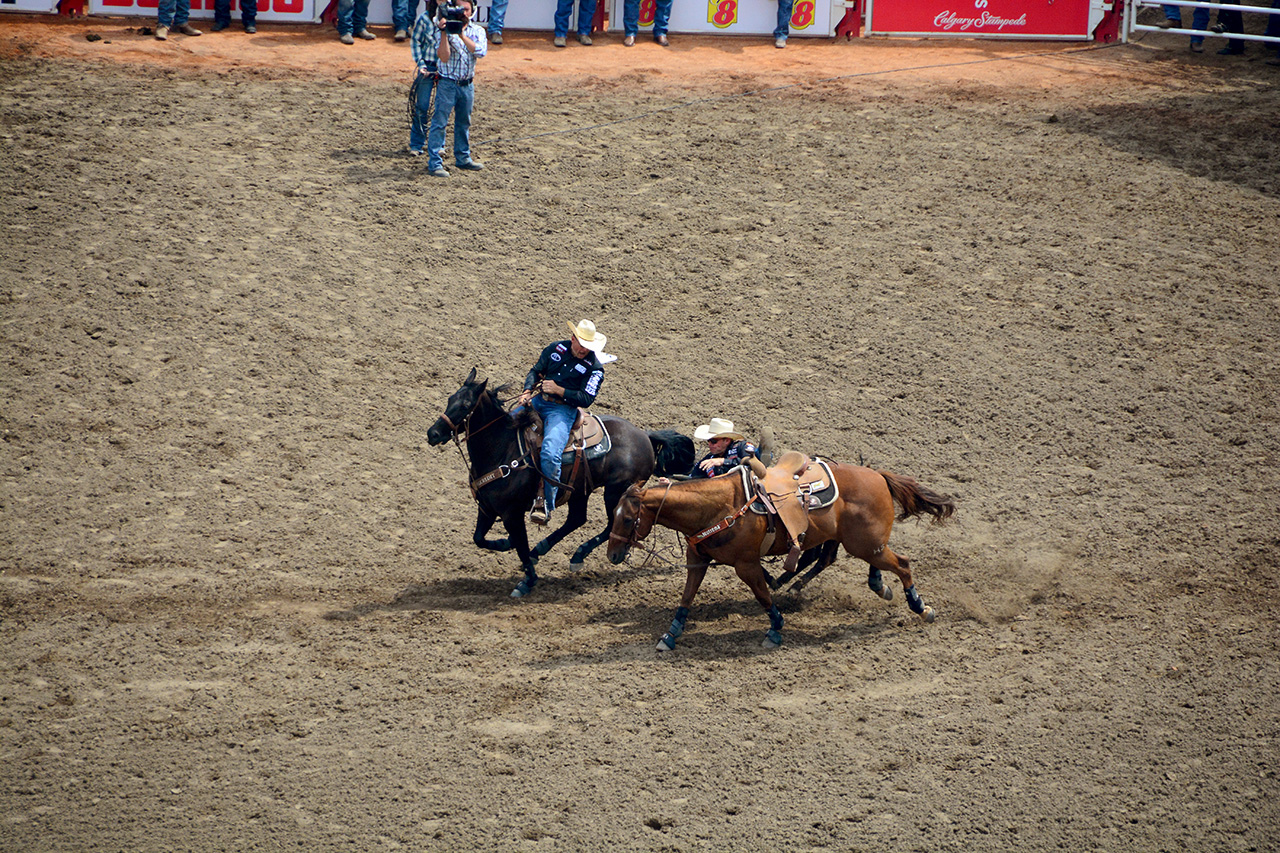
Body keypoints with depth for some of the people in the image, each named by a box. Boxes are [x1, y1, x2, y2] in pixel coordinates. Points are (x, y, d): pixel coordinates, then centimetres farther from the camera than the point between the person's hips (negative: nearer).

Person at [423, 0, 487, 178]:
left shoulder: (477, 31, 4)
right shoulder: (442, 30, -6)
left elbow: (481, 51, -14)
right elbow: (444, 57, -16)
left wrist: (462, 35, -22)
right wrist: (444, 33, -23)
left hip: (467, 85, 4)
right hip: (447, 83, -4)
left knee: (464, 123, 17)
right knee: (439, 123, -7)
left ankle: (463, 158, 30)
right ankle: (434, 163, -7)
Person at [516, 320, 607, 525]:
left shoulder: (594, 367, -4)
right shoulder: (556, 348, 8)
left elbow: (586, 399, -9)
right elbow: (536, 371, 12)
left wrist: (559, 390, -19)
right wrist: (527, 391, -8)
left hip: (563, 410, -5)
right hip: (537, 400, 5)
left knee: (550, 454, -28)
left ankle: (546, 504, -19)